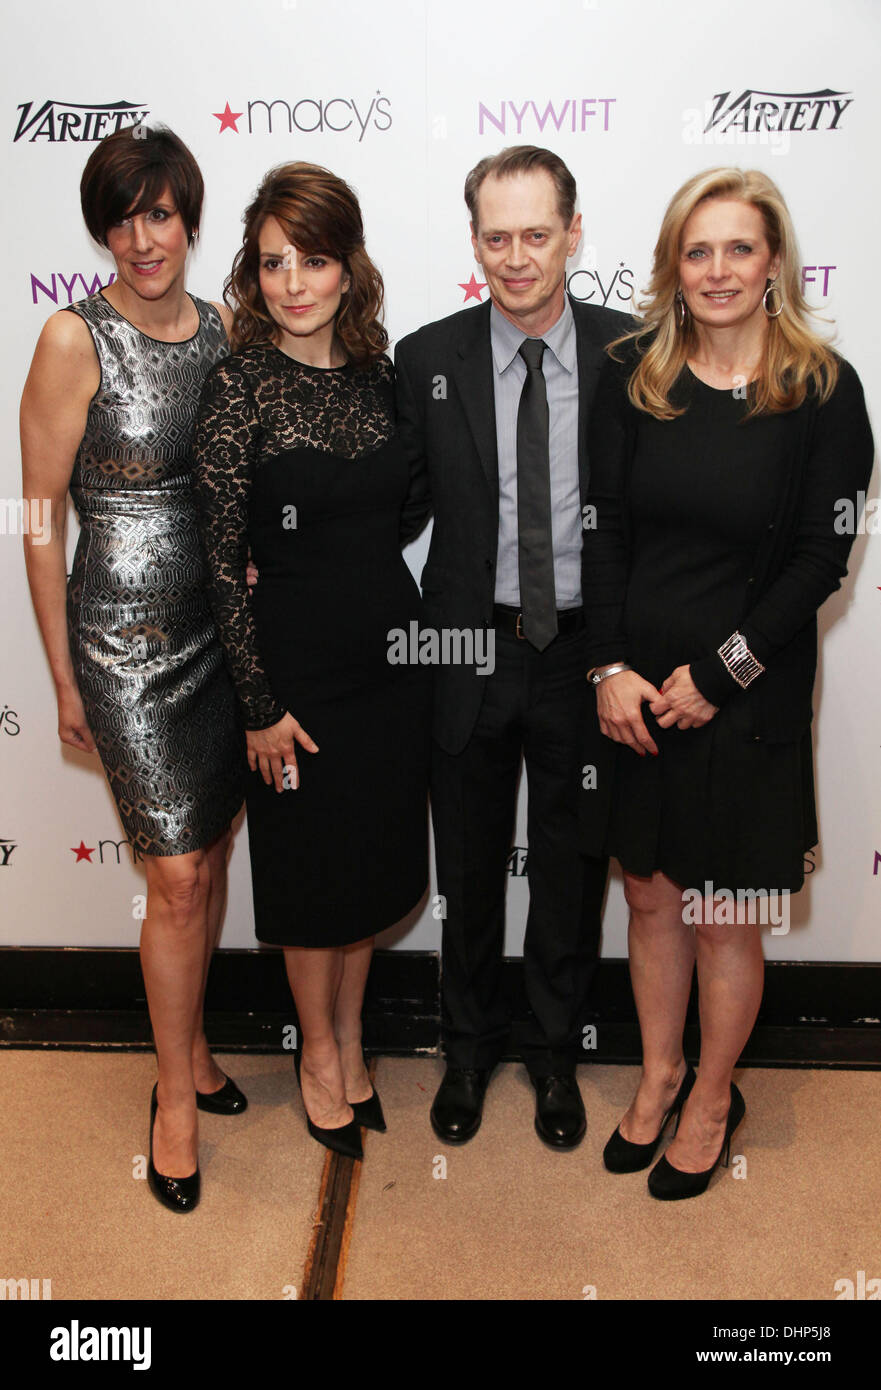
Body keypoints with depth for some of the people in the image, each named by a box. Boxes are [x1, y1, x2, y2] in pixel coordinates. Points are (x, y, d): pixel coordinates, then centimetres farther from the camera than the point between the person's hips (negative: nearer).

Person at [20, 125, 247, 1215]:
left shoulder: (223, 329, 5)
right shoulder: (75, 339, -10)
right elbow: (42, 515, -7)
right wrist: (64, 678, -6)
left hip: (226, 624, 5)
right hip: (127, 636, -5)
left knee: (210, 853, 15)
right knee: (177, 877, -2)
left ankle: (191, 1050, 36)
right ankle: (176, 1095, 21)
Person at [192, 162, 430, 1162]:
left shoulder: (375, 370, 3)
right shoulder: (238, 386, -12)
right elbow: (223, 561, -13)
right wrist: (261, 705, -12)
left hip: (392, 651, 5)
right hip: (299, 666, -5)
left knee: (375, 863, 17)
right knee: (313, 871, 11)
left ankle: (350, 1038, 40)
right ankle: (319, 1053, 36)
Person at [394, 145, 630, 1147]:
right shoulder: (427, 359, -3)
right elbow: (399, 506, 1)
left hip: (585, 653, 0)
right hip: (470, 652, 0)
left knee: (570, 867, 15)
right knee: (469, 867, 16)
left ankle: (554, 1054, 40)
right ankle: (469, 1047, 41)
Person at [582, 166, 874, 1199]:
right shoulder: (633, 374, 3)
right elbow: (604, 526, 1)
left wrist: (715, 674, -12)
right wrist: (610, 667, -8)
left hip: (747, 696, -3)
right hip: (632, 687, 3)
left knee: (724, 916, 10)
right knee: (649, 893, 15)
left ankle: (713, 1098, 34)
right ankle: (658, 1075, 37)